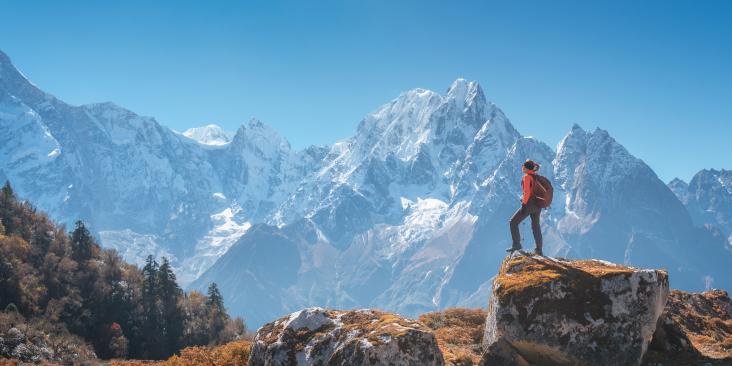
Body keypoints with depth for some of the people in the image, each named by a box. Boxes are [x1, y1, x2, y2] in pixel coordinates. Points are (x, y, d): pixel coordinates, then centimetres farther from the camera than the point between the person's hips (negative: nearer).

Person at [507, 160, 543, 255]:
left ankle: (516, 244, -5)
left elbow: (527, 192, -18)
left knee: (513, 222, 0)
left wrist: (524, 204, -17)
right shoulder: (537, 176, 12)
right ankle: (539, 250, 18)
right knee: (536, 227, 14)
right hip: (538, 205, 8)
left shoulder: (527, 177, -12)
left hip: (529, 204, -8)